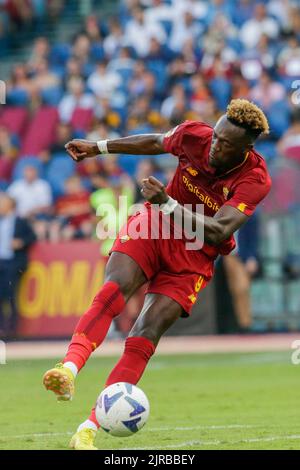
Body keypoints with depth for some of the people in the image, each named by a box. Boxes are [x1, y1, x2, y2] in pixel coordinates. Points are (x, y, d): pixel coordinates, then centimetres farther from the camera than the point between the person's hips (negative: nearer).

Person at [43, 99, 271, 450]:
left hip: (194, 256, -2)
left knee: (147, 333, -16)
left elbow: (219, 233, -32)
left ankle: (88, 431, -18)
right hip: (152, 227, 2)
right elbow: (156, 143, 12)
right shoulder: (194, 135, -12)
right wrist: (97, 147, 18)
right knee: (113, 291, -27)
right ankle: (69, 368, -48)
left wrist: (168, 203, -41)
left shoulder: (255, 180, -21)